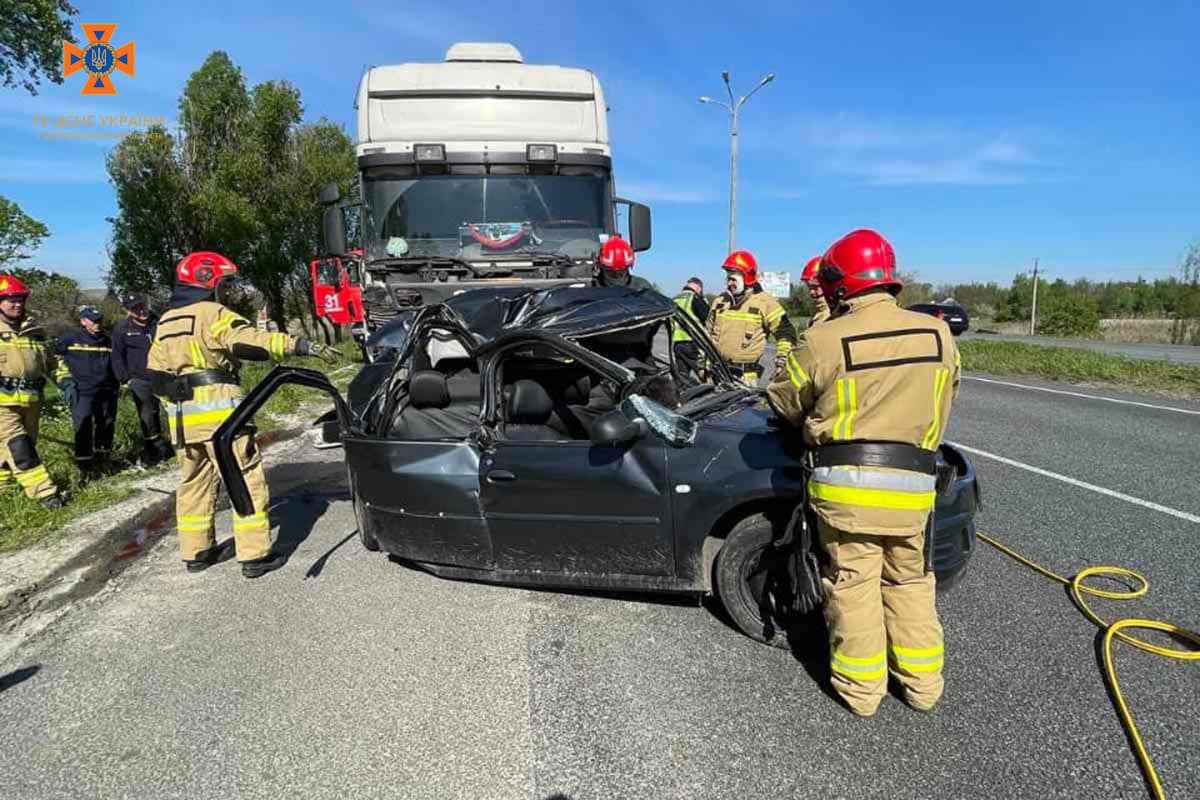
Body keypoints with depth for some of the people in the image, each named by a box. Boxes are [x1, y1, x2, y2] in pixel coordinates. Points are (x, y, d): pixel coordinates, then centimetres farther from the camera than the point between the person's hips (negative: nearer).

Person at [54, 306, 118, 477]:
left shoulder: (108, 341, 12)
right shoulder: (72, 339, -2)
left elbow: (116, 365, 24)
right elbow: (57, 358, 7)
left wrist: (115, 385, 20)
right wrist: (66, 381, 1)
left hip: (106, 392, 5)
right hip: (82, 392, -5)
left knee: (106, 427, 11)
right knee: (84, 429, -9)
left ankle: (102, 461, 26)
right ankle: (84, 464, 0)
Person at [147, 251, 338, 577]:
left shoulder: (165, 323, 18)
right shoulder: (212, 315, -7)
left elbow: (155, 374, 18)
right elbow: (252, 341, -23)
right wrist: (302, 345, -29)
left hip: (182, 416, 8)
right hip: (219, 411, -8)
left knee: (194, 483, 17)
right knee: (246, 479, -4)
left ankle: (195, 552, 25)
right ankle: (255, 555, -3)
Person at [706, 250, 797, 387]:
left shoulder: (765, 303, -3)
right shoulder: (720, 302, 13)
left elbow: (786, 333, -2)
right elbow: (709, 335, 21)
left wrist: (782, 362, -9)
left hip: (746, 375, -5)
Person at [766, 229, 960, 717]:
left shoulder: (824, 340, -10)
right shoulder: (937, 334, 3)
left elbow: (784, 403, 2)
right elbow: (942, 403, 15)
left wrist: (819, 416, 24)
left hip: (845, 480, -4)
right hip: (912, 481, 4)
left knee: (853, 584, 9)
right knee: (910, 581, 20)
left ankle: (861, 690, 21)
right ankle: (923, 684, 31)